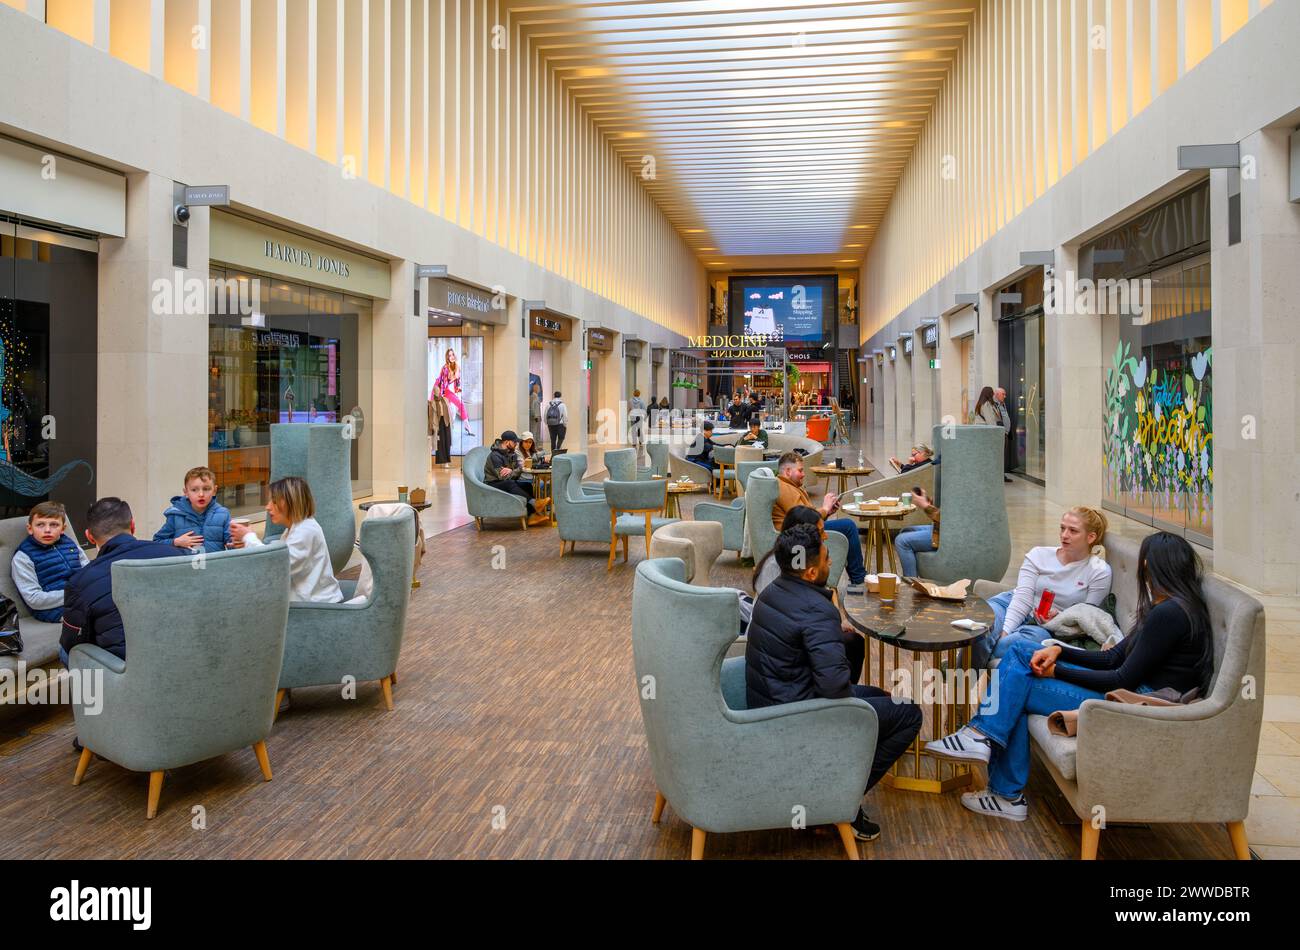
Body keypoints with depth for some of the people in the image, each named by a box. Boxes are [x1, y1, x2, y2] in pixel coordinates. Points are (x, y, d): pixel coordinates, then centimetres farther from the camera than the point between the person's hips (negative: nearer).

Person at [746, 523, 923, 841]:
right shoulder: (817, 610, -24)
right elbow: (835, 684, -30)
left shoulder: (772, 591, 4)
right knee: (908, 714, -1)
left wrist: (839, 635, 11)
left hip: (764, 706, 9)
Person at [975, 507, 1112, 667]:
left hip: (1046, 629, -1)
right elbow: (1022, 598, -6)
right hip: (1012, 607, 1)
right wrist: (1005, 630, -21)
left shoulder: (1100, 572, 0)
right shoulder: (1039, 555, 4)